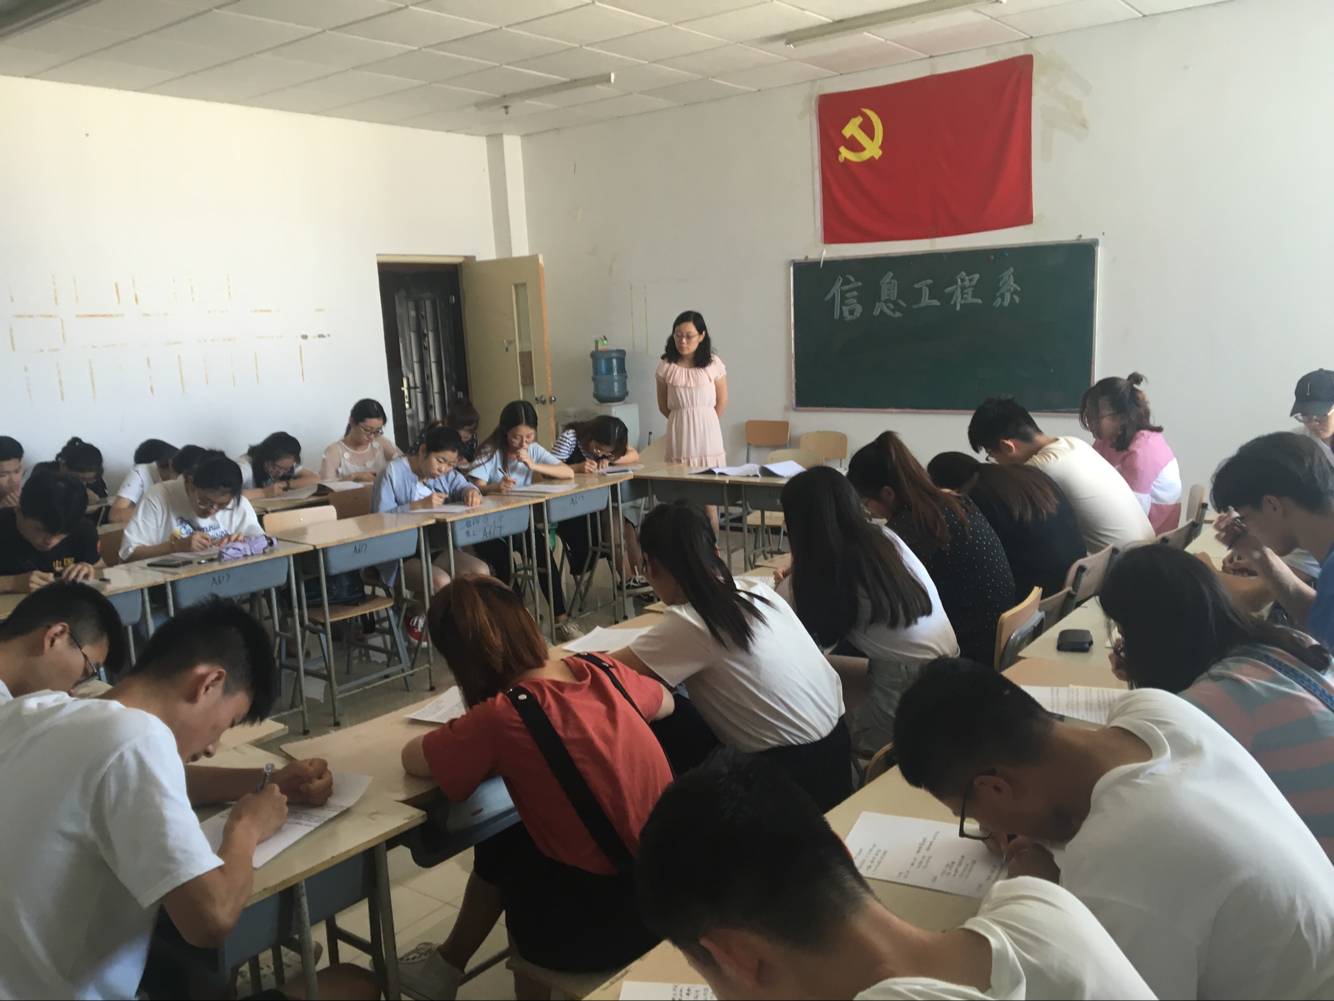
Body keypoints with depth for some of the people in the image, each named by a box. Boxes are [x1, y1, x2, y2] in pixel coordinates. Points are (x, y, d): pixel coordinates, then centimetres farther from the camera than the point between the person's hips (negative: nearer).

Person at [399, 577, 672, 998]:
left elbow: (411, 758, -4)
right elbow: (664, 703, 19)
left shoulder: (503, 715, -20)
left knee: (500, 849, 24)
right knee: (510, 842, 27)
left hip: (601, 923, -6)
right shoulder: (603, 671, -3)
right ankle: (449, 962, 48)